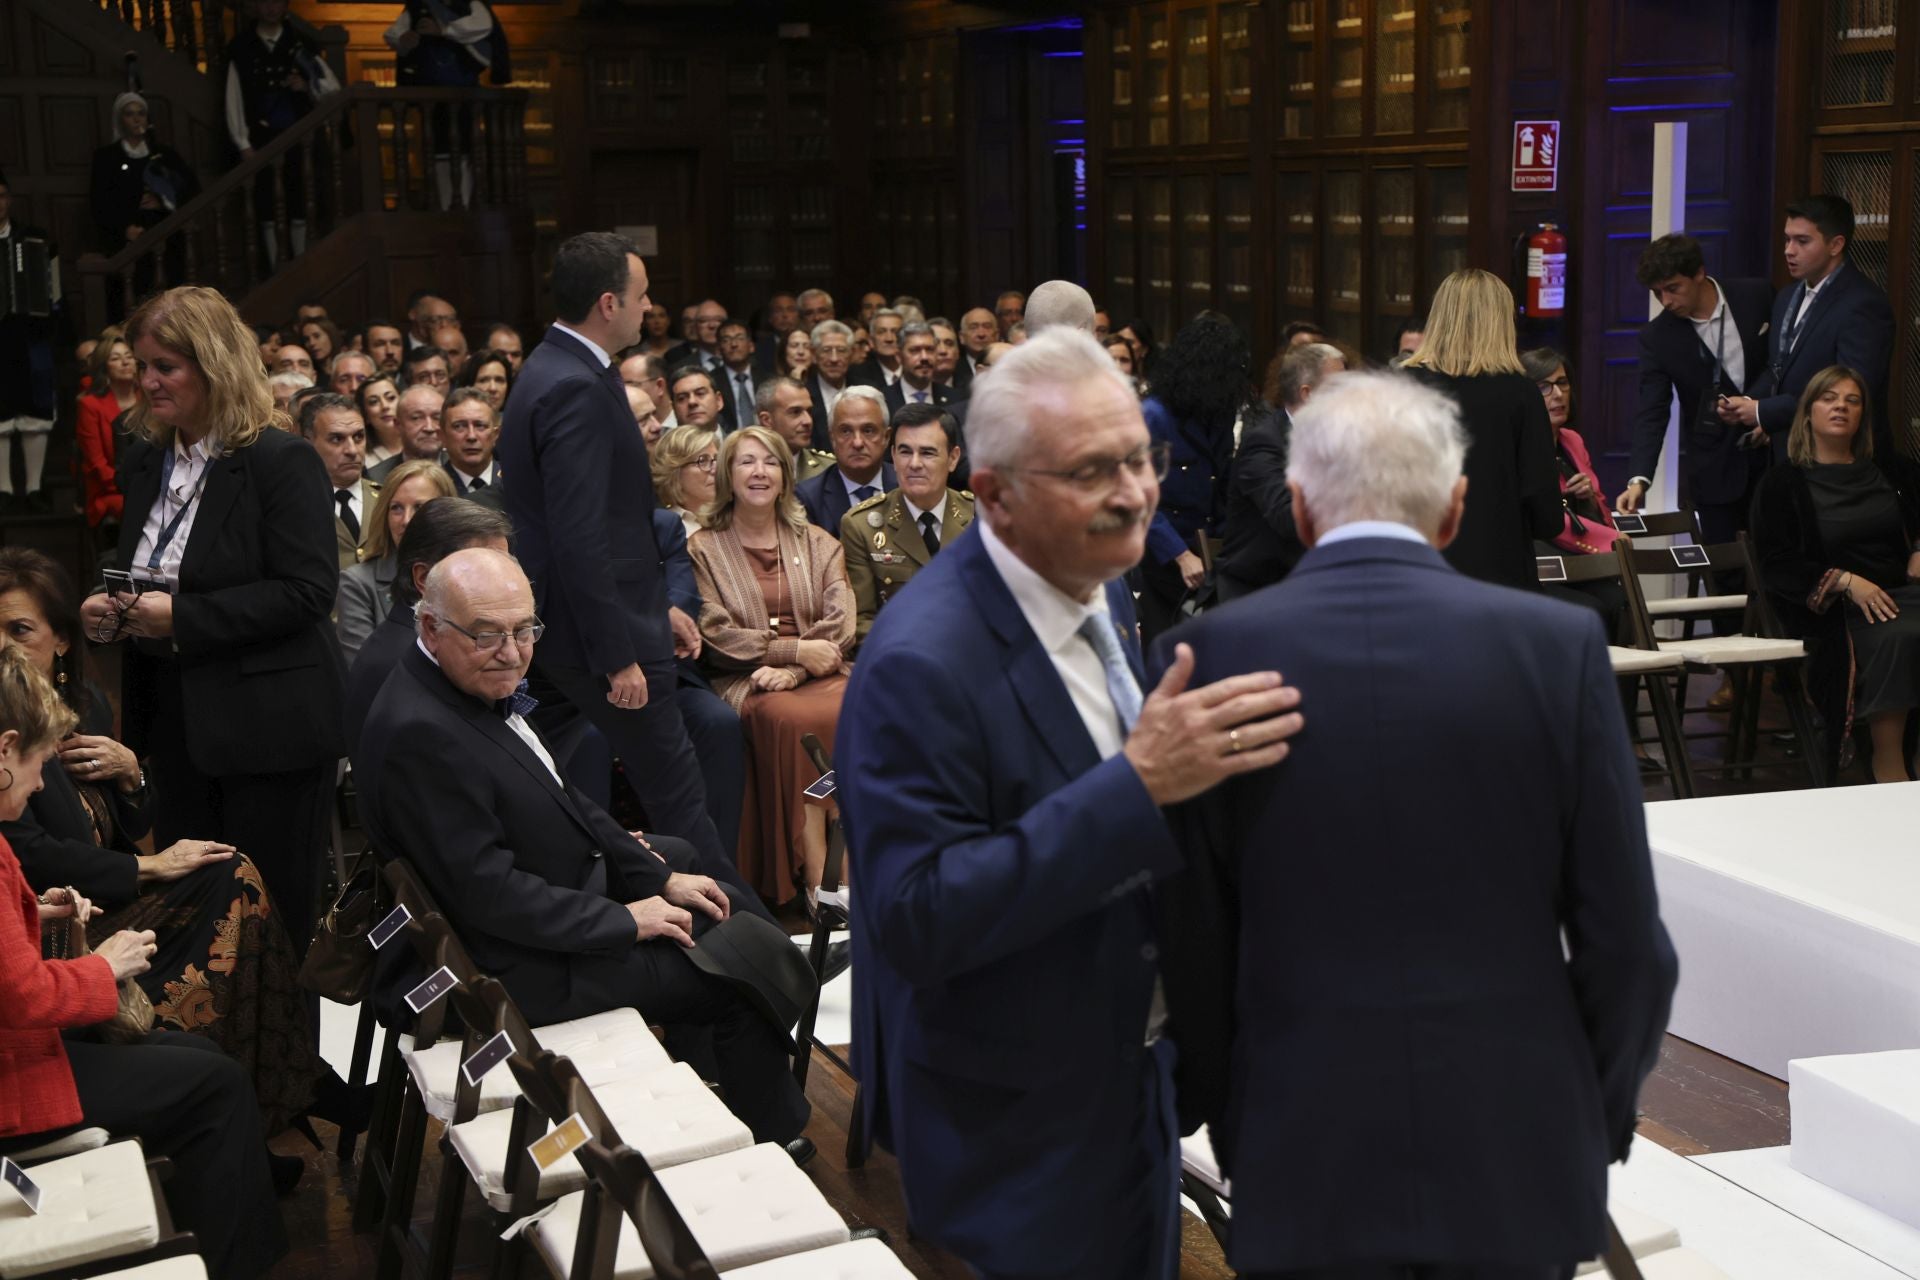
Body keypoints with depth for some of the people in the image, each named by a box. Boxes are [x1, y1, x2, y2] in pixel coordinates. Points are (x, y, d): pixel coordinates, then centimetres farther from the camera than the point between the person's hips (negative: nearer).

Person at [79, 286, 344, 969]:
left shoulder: (282, 462, -13)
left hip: (266, 726, -7)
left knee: (275, 921, 1)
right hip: (175, 719, 7)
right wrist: (111, 610, 0)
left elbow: (307, 593, -19)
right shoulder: (146, 462, 11)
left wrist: (182, 616, -22)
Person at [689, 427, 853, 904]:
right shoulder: (702, 549, 10)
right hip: (745, 682, -2)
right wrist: (796, 648, -12)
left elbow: (840, 627, 4)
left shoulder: (819, 545, 17)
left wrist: (793, 670, -14)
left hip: (818, 675, 2)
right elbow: (717, 636, -2)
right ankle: (814, 878, -31)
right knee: (793, 719, -35)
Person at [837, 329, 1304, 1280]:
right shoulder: (921, 665, -27)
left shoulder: (1100, 589, -1)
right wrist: (1138, 785, -36)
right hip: (1013, 1128, -8)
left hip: (1131, 1075, 8)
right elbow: (916, 918, -31)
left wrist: (1183, 756, -8)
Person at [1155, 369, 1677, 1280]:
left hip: (1305, 1163, 0)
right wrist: (1598, 1121, 11)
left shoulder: (1207, 658, -6)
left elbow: (1191, 948, -4)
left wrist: (1230, 1128, 10)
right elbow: (1624, 941, -4)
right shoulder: (1558, 645, -6)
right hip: (1516, 1148, 0)